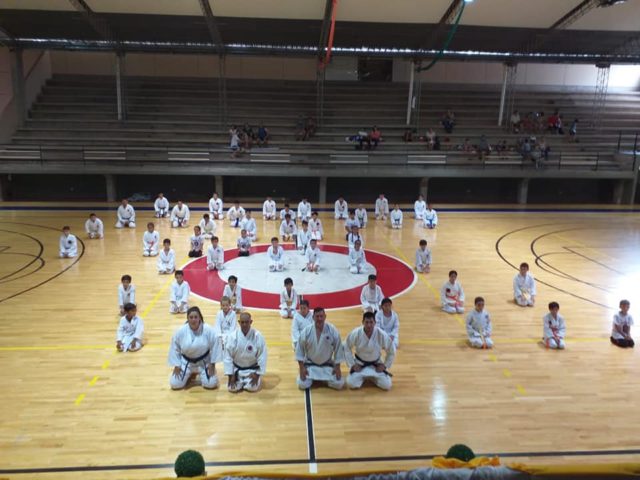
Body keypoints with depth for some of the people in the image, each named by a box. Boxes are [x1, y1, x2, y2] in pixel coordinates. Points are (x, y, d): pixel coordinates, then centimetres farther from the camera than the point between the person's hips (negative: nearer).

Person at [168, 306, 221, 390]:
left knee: (211, 384, -13)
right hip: (186, 362, 1)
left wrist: (212, 364, -9)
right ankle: (189, 375, 26)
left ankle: (201, 374, 23)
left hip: (204, 361, -1)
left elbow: (215, 345, -12)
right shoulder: (180, 331, -20)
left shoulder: (208, 330, -24)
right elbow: (174, 348, -5)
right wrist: (177, 366, -3)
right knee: (175, 384, -8)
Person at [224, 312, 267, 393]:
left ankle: (256, 378, 20)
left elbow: (262, 356, -13)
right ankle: (241, 381, 24)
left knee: (252, 388, -16)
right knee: (232, 388, -11)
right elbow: (228, 356, -11)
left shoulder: (258, 336, -21)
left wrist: (257, 374, -11)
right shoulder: (232, 336, -19)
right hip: (237, 368, 1)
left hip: (252, 368, -1)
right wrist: (230, 375, -11)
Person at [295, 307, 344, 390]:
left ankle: (325, 378, 24)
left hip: (327, 364, 0)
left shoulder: (333, 331, -18)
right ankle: (312, 378, 23)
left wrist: (337, 367, -6)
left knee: (339, 384, -10)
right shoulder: (306, 331, -18)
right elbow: (300, 349, -8)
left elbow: (338, 349, -8)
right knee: (302, 384, -14)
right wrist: (302, 368, -10)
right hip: (310, 364, 0)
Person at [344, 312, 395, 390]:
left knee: (387, 385, -11)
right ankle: (363, 377, 18)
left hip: (376, 364, 1)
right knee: (351, 384, -17)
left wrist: (385, 365, -5)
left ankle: (372, 377, 21)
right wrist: (352, 364, -10)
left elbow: (392, 351, -6)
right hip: (360, 364, 0)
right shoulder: (355, 333, -26)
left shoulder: (382, 335, -24)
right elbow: (346, 348, -10)